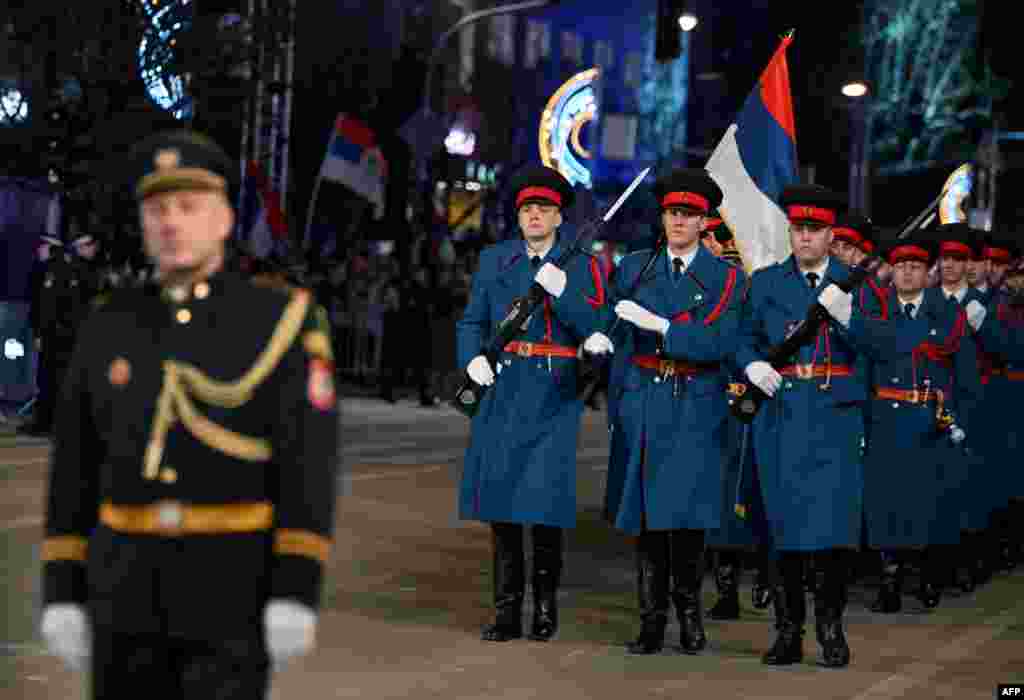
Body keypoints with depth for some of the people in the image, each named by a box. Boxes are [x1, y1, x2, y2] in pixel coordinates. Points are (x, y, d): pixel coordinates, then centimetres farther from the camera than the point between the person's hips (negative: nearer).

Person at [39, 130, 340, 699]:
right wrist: (62, 595, 2)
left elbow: (310, 464, -10)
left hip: (234, 588, -4)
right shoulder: (109, 330, 7)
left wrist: (297, 594, -18)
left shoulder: (283, 321, -4)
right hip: (130, 588, 4)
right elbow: (75, 468, 8)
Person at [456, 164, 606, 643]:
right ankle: (507, 610, 12)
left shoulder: (581, 266, 3)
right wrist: (473, 359, -7)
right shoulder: (494, 260, 12)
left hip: (554, 396, -3)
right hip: (502, 390, 3)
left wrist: (561, 291, -20)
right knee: (499, 494, 3)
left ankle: (546, 605, 8)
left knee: (545, 496, -8)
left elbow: (596, 330, -7)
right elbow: (471, 323, 12)